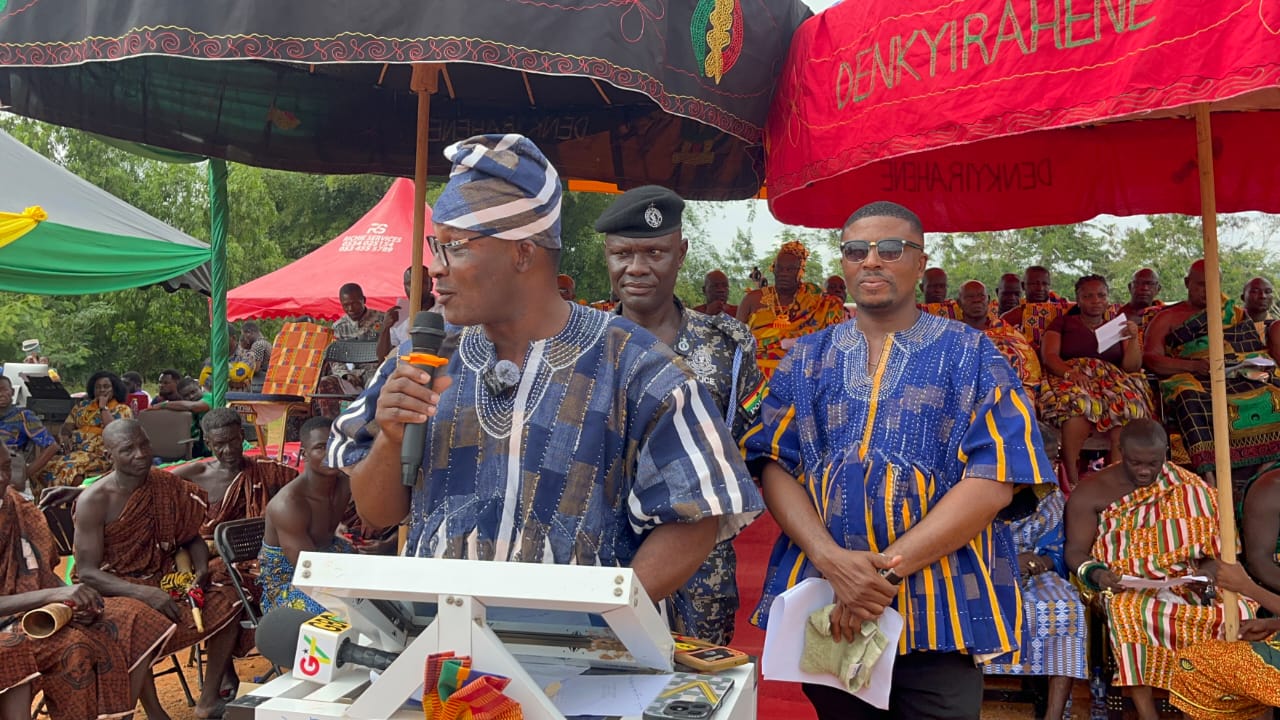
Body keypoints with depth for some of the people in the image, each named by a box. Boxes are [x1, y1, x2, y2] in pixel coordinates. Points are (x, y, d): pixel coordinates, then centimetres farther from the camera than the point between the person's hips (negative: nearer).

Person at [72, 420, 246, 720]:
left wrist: (202, 569, -12)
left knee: (229, 593, -16)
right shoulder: (93, 501, -14)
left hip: (165, 579, 5)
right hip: (117, 591, -5)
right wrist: (144, 593, -29)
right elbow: (87, 572, -16)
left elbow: (192, 538, 10)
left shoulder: (167, 485, 0)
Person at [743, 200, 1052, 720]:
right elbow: (775, 467, 0)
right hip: (824, 606, 3)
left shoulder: (971, 355, 1)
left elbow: (993, 479, -9)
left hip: (940, 613, -2)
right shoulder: (807, 360, 8)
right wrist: (834, 561, -17)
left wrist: (888, 568, -17)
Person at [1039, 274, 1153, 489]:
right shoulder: (1063, 323, 22)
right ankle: (1071, 479, -40)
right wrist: (1070, 373, -17)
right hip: (1071, 380, -2)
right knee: (1080, 402, -39)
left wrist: (1133, 339, -7)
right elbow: (1049, 356, 4)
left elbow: (1132, 366, 12)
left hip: (1113, 380, 2)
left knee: (1127, 405, -35)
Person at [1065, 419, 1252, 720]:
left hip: (1185, 584, 3)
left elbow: (1215, 549, 6)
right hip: (1124, 587, -2)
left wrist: (1206, 575, -16)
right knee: (1129, 612, -36)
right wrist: (1096, 574, -23)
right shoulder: (1092, 491, 0)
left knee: (1241, 612, -24)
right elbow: (1076, 551, -1)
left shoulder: (1189, 489, 6)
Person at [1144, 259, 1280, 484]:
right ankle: (1208, 477, -48)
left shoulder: (1237, 314, 28)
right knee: (1193, 403, -39)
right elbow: (1150, 357, 4)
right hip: (1191, 380, -3)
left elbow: (1257, 352, 24)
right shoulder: (1167, 317, 17)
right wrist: (1192, 365, -12)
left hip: (1237, 378, 3)